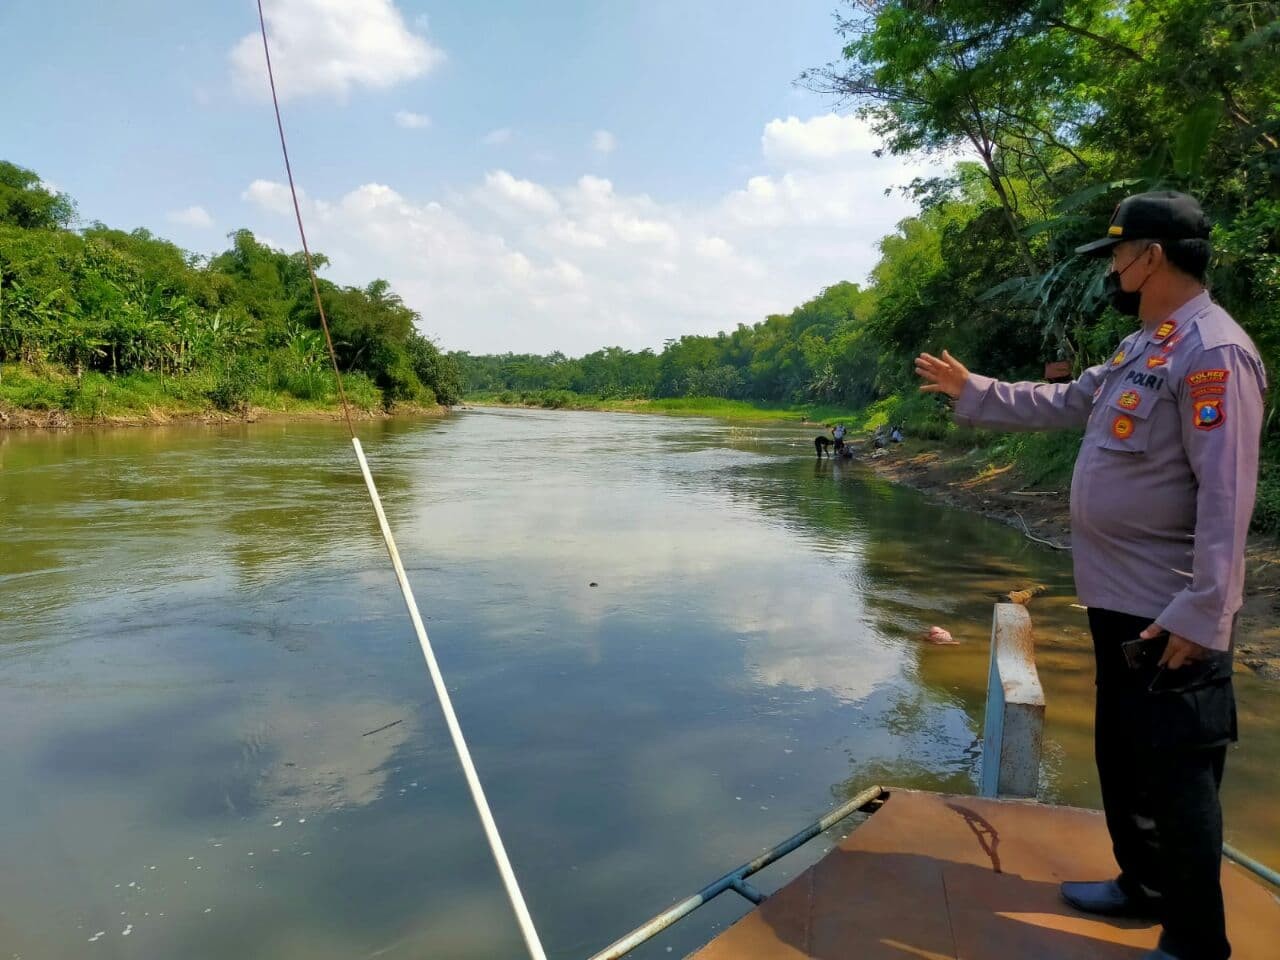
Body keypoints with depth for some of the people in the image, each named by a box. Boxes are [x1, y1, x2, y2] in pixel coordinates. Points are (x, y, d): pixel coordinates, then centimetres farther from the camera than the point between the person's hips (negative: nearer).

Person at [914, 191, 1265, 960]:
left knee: (1175, 774, 3)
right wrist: (972, 390, 26)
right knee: (1121, 755, 21)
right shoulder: (1142, 347, 13)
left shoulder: (1213, 351, -19)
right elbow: (1064, 405, 24)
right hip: (1120, 598, 10)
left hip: (1171, 613, -10)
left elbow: (1227, 495, -24)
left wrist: (1200, 613, -26)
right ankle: (1146, 885, 40)